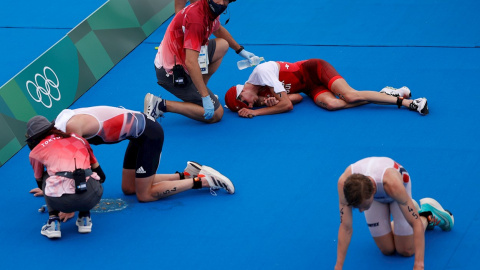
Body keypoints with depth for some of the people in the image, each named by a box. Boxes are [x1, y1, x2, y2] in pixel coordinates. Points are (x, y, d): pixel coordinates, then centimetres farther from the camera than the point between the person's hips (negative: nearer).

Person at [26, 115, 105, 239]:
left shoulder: (36, 151, 20)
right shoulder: (78, 138, 27)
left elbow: (39, 180, 38)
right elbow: (100, 174, 37)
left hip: (61, 201, -2)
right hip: (91, 198, 2)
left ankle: (53, 221, 18)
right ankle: (84, 219, 26)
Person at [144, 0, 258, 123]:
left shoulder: (211, 10, 1)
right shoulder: (196, 18, -29)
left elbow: (219, 30, 28)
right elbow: (191, 63, -35)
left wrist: (240, 50, 41)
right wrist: (205, 97, -33)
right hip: (173, 72, -10)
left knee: (222, 45, 22)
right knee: (216, 114, -6)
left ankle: (200, 93, 20)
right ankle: (162, 105, -9)